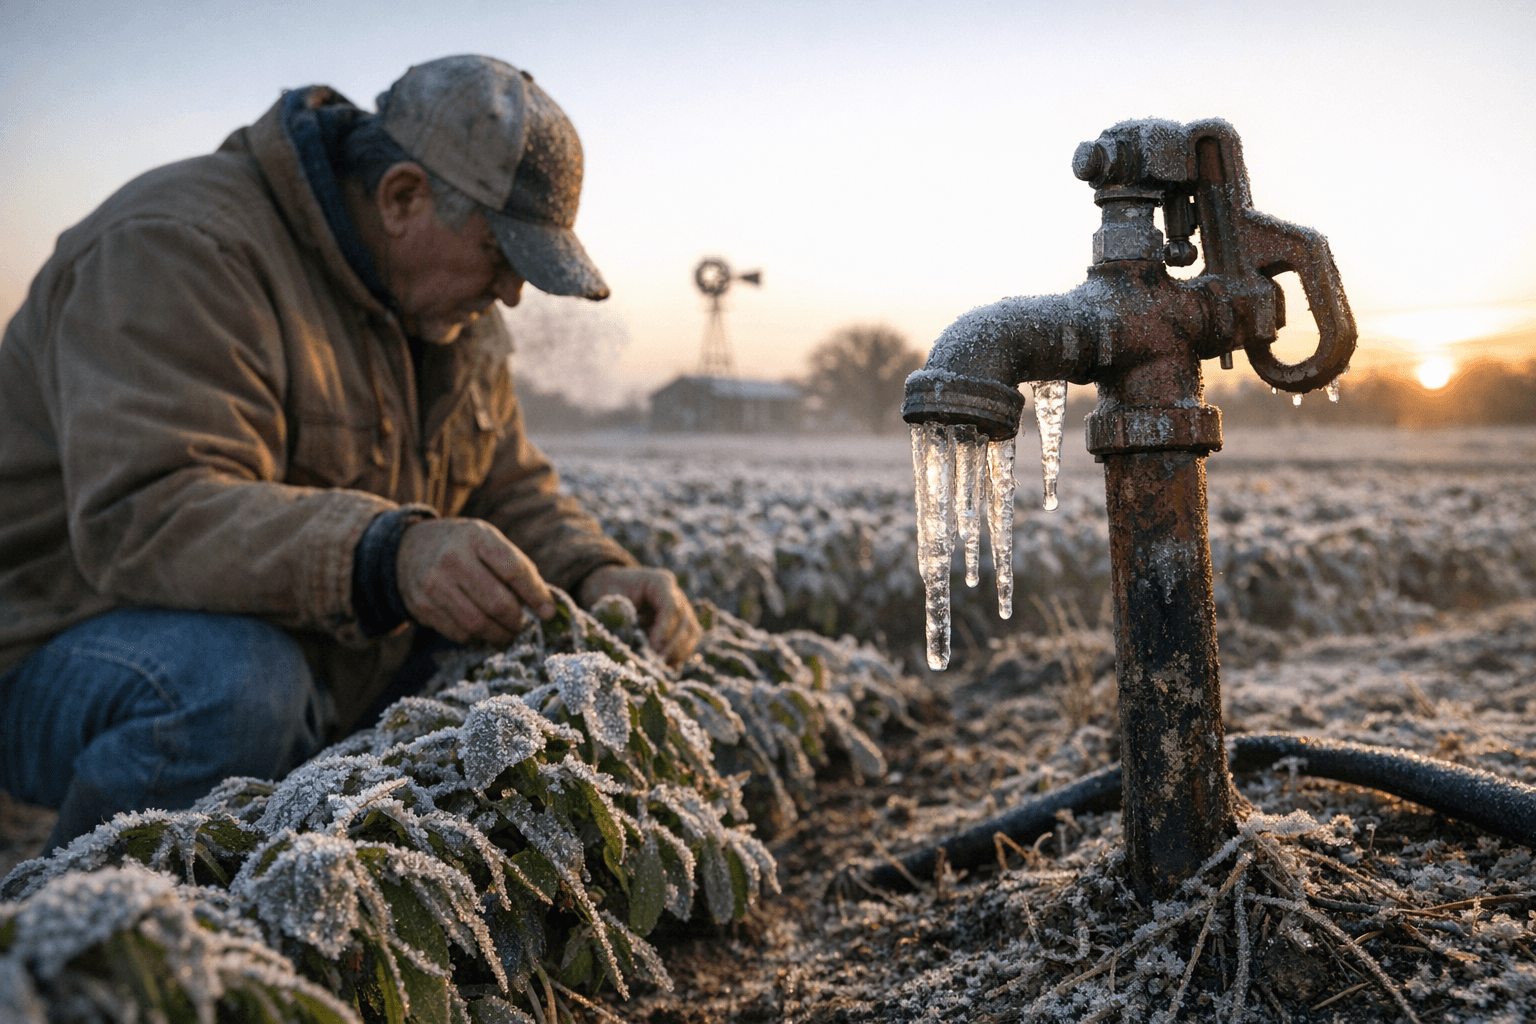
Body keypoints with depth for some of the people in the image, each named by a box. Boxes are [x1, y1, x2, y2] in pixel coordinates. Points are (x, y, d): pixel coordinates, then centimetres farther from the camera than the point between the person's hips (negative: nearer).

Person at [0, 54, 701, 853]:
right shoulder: (183, 248, -21)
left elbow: (509, 490, 11)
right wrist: (385, 557, -49)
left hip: (324, 654, 8)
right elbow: (146, 518, -34)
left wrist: (595, 576, -11)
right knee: (236, 685, -39)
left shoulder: (451, 308, 7)